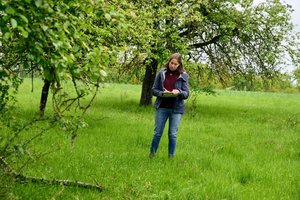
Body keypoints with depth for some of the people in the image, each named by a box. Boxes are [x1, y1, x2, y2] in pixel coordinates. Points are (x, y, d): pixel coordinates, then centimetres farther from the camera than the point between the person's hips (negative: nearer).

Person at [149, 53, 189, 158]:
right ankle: (152, 155, 18)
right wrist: (162, 93, -16)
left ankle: (171, 157, 15)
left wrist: (179, 92, -21)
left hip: (176, 109, 0)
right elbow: (154, 90, 4)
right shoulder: (162, 73, 1)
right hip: (162, 108, 0)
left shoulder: (184, 75, 0)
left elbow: (186, 94, 0)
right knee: (157, 133, 4)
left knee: (173, 134, 3)